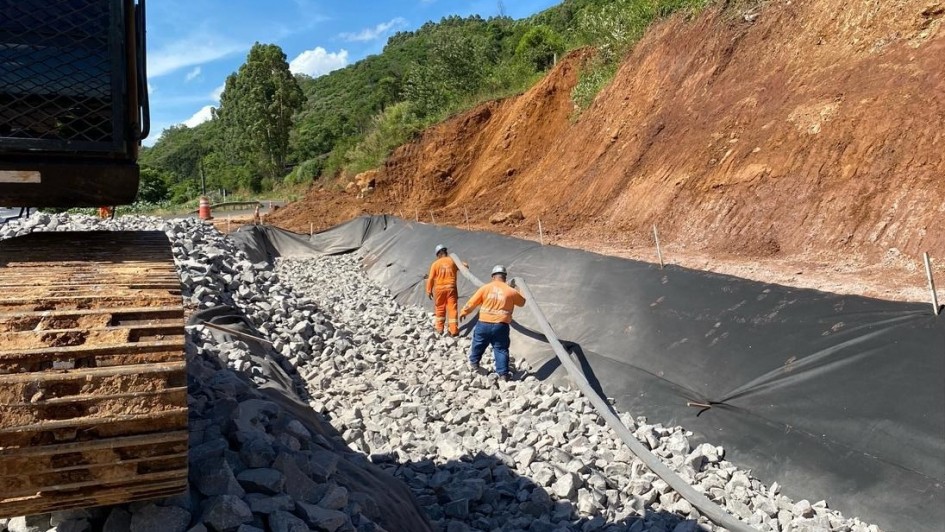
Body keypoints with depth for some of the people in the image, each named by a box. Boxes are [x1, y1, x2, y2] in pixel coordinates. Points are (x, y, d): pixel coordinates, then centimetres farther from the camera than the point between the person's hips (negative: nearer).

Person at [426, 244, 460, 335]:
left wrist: (429, 291, 4)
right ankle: (453, 330, -2)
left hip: (439, 289, 0)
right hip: (451, 288, 0)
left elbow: (430, 278, -3)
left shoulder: (435, 264, -3)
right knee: (452, 308, 1)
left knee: (440, 308, 15)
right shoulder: (453, 261, -1)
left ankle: (439, 329, 22)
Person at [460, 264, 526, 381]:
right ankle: (503, 374, 6)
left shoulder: (485, 288, -2)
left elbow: (472, 303, 4)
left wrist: (463, 312, 20)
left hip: (484, 324, 1)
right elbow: (522, 302, 17)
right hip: (501, 326, -1)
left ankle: (474, 363, 40)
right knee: (501, 349, 7)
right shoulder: (511, 291, -2)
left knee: (478, 344, 23)